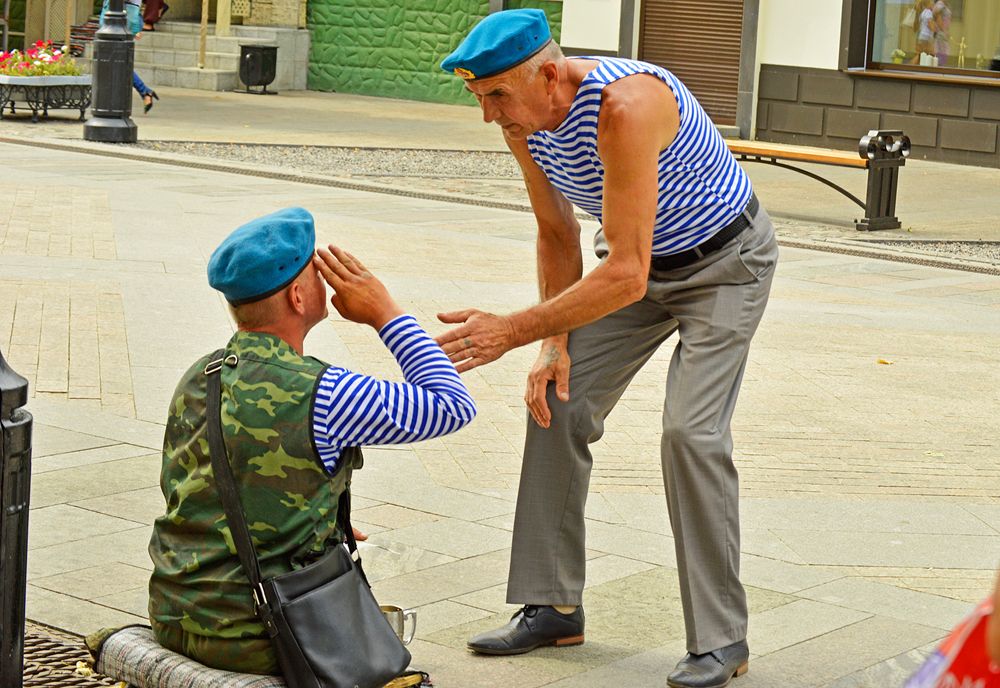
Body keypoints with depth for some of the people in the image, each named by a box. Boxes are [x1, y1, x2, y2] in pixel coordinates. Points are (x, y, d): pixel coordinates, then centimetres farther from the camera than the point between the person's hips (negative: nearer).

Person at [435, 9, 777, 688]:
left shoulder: (625, 105, -38)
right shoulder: (523, 119, -12)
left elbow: (625, 274, -40)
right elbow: (558, 235, 4)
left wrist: (515, 331, -39)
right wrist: (557, 343, -5)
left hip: (725, 262, -7)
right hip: (643, 258, 8)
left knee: (691, 432, -19)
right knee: (558, 403, -1)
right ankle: (552, 607, 9)